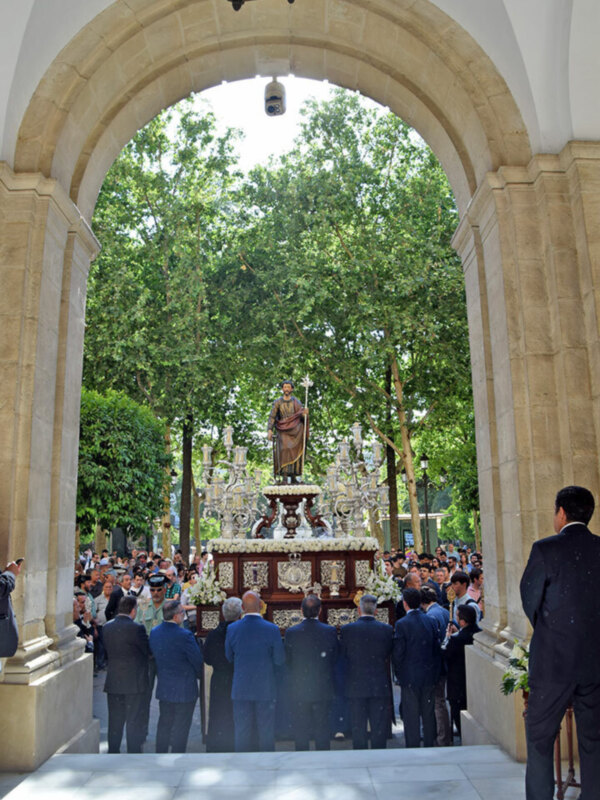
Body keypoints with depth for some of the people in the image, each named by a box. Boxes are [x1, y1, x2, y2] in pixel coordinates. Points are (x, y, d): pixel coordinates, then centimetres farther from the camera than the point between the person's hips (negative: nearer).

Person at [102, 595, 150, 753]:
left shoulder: (107, 627, 1)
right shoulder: (136, 628, -18)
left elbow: (106, 650, 9)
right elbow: (148, 650, -9)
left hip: (112, 682, 6)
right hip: (134, 682, -5)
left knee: (115, 721, 16)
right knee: (134, 721, 5)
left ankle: (113, 751, 23)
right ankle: (133, 752, 9)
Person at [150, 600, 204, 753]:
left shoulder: (154, 632, -3)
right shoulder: (185, 635, -23)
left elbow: (154, 655, 9)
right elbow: (198, 661, -14)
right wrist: (200, 675, 7)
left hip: (163, 688, 6)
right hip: (184, 690, -6)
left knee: (164, 724, 19)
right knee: (181, 729, 6)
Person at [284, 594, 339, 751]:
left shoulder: (291, 632, -10)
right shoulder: (330, 631, -9)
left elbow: (287, 661, -2)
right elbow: (335, 660, 1)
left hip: (299, 691, 0)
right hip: (323, 691, 1)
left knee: (301, 732, 11)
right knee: (323, 731, 11)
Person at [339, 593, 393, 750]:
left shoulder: (347, 629, -8)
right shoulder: (387, 629, -6)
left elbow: (342, 655, -1)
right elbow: (389, 656, 1)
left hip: (355, 688, 0)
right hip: (380, 687, 0)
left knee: (358, 729, 10)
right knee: (380, 728, 10)